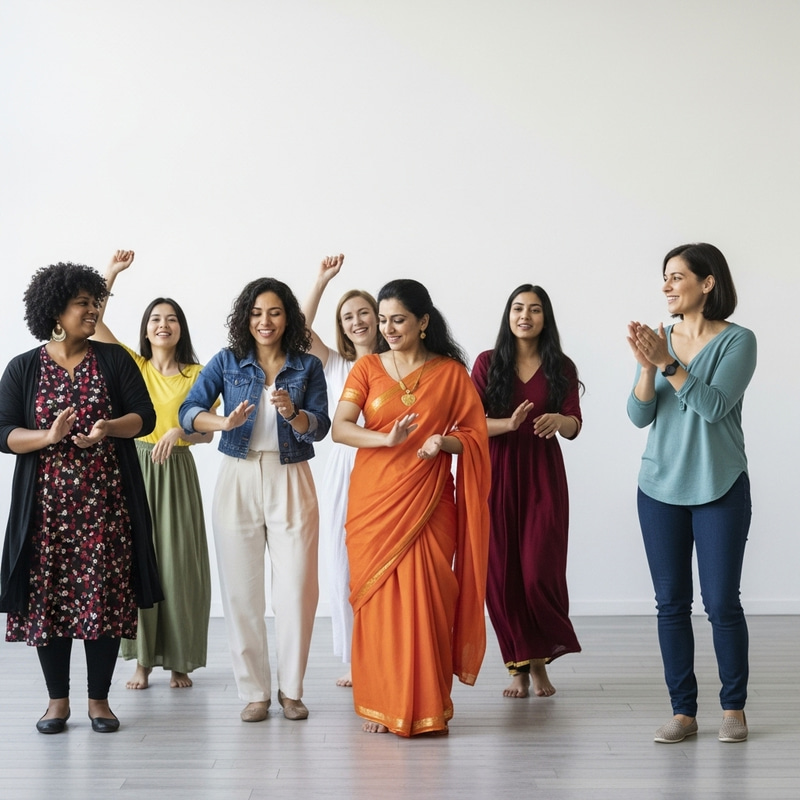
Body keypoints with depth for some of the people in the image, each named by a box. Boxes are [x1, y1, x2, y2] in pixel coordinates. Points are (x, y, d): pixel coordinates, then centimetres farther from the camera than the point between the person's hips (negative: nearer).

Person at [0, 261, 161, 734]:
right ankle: (58, 700, 15)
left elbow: (145, 416, 1)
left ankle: (100, 700, 12)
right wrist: (48, 436, -19)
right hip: (48, 503, 0)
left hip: (105, 500, 0)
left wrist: (110, 428, -18)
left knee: (105, 595, 0)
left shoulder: (113, 360, 6)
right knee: (48, 595, 1)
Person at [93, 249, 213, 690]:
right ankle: (142, 659, 9)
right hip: (135, 467, 1)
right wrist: (110, 274, -7)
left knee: (178, 564, -1)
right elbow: (93, 321, -1)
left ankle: (179, 661, 9)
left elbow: (207, 431, 3)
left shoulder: (196, 374, 5)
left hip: (177, 471, -1)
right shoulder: (133, 365, 8)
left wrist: (180, 431, -17)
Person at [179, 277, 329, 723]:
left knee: (298, 589, -3)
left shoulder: (307, 366, 5)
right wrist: (224, 422, -26)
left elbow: (320, 427, -4)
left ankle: (291, 689, 13)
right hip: (238, 481, 1)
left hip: (291, 483, 0)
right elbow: (189, 411, -6)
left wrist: (292, 413, -25)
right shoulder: (227, 362, 5)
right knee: (241, 591, 2)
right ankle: (254, 691, 13)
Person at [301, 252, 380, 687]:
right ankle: (355, 662, 15)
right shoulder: (334, 365, 11)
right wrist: (322, 281, -4)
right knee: (344, 571, 5)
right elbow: (301, 329, 0)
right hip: (342, 471, 3)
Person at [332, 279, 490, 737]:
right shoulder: (367, 368, 6)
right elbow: (340, 428, -6)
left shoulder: (451, 372, 4)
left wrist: (444, 443, -15)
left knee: (426, 599, -2)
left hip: (428, 501, -1)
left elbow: (475, 436, 6)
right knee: (378, 599, 1)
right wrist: (387, 438, -23)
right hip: (374, 500, 1)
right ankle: (381, 704, 12)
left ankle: (427, 707, 9)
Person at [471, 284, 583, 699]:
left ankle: (540, 660, 13)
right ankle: (518, 666, 10)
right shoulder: (488, 363, 3)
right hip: (497, 474, 0)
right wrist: (508, 424, -22)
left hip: (543, 477, 0)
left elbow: (574, 425, -3)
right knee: (501, 571, -1)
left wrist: (558, 420, -27)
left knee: (540, 571, -7)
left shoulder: (561, 368, 6)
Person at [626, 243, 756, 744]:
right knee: (671, 604, 5)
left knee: (722, 602, -1)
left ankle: (734, 707, 16)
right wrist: (646, 366, -17)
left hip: (720, 489, -4)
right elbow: (639, 416, -1)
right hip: (661, 487, 4)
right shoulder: (660, 339, 6)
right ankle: (683, 711, 14)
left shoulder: (737, 341, -6)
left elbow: (714, 406, -18)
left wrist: (668, 363, -24)